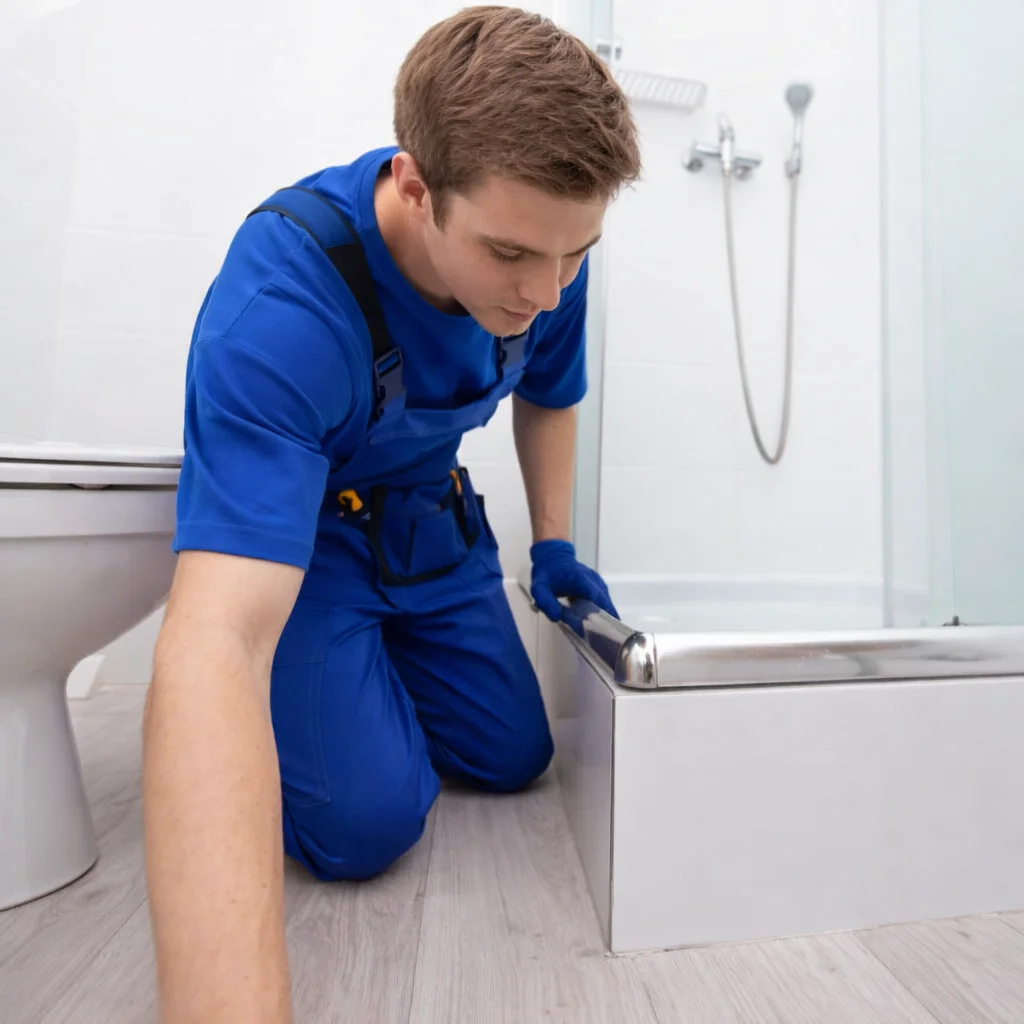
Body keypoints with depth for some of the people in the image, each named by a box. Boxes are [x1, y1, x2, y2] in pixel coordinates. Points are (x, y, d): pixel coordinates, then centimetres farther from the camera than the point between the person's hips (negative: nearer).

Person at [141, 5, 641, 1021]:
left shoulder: (544, 255, -15)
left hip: (428, 508, 5)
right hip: (285, 521, -4)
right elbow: (213, 641, -44)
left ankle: (377, 661, 31)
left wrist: (552, 545, -1)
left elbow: (547, 397, 5)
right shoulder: (280, 299, -36)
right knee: (364, 821, -15)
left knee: (513, 758, 6)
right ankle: (318, 680, 16)